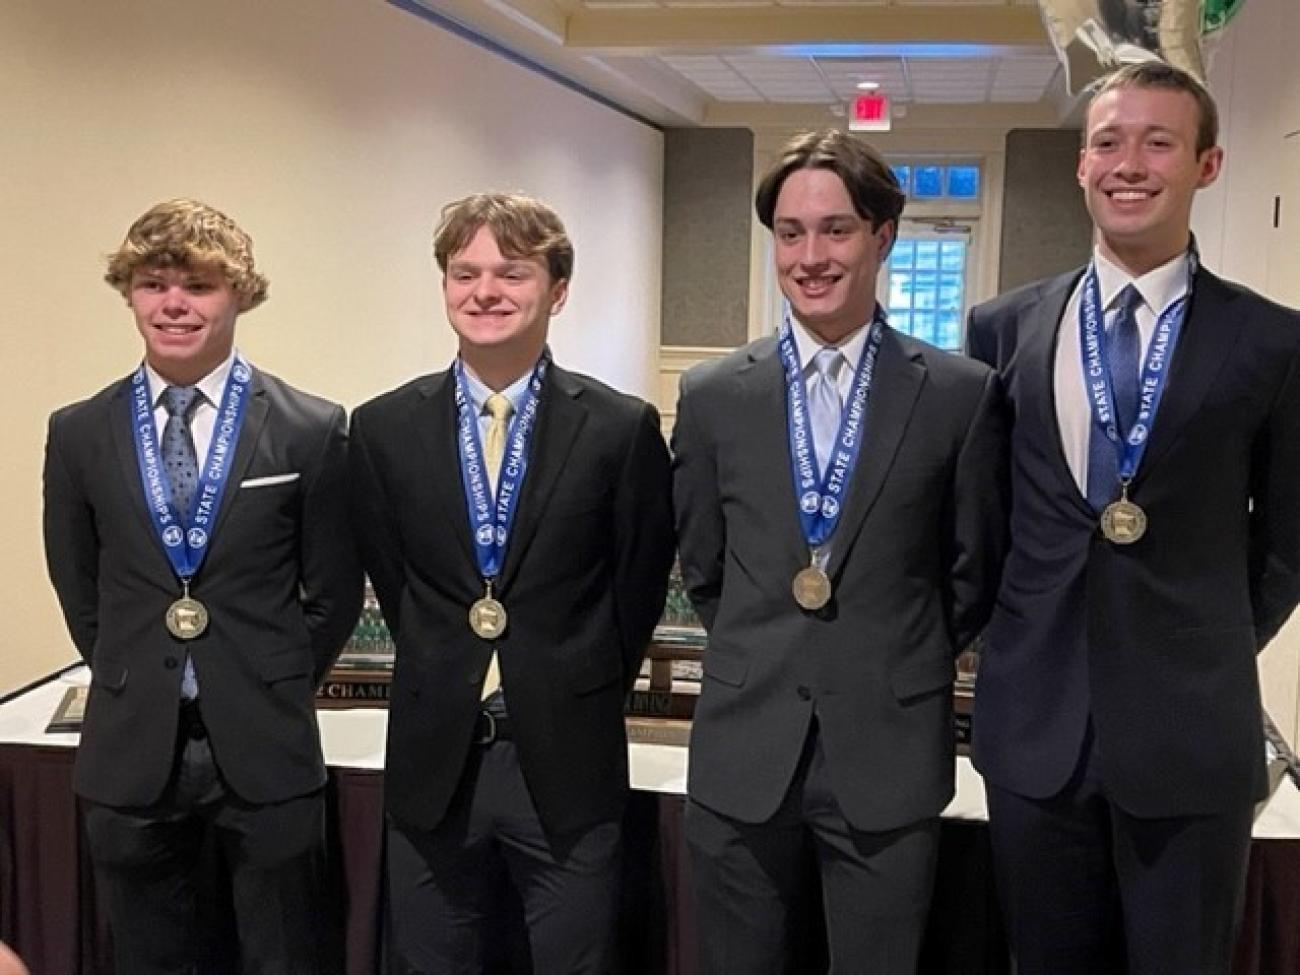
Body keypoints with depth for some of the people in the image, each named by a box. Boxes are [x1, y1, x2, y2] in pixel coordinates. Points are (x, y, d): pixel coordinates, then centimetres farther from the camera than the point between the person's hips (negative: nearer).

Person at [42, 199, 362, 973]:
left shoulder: (311, 429, -6)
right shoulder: (79, 434, 2)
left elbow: (335, 590, 2)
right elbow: (78, 587, 12)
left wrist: (278, 690, 6)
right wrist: (137, 683, 11)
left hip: (265, 750, -2)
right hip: (132, 752, 2)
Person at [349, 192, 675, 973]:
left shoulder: (623, 428, -7)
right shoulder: (385, 428, 0)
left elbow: (639, 588, 2)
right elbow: (391, 580, 10)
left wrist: (580, 700, 8)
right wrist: (448, 681, 9)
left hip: (568, 764, -2)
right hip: (432, 763, 2)